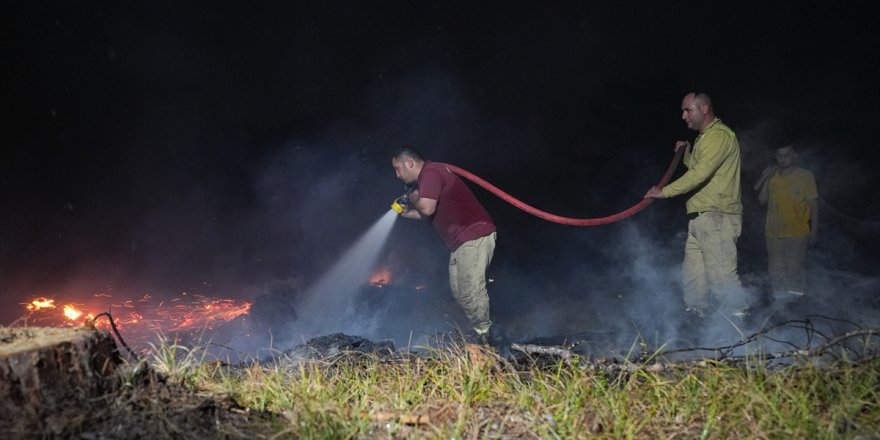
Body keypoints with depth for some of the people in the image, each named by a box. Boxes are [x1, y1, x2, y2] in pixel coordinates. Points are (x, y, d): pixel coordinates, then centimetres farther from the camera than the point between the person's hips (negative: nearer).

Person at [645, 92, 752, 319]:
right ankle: (694, 315, 21)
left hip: (716, 216, -10)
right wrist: (687, 154, 18)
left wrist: (665, 191, -17)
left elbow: (700, 174, -21)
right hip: (700, 216, 10)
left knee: (721, 274, -11)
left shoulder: (720, 135, -11)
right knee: (693, 274, 13)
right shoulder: (704, 138, 21)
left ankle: (738, 316, -5)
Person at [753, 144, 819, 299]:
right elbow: (762, 200, 9)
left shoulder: (805, 176, 0)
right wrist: (765, 179, -2)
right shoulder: (771, 176, 11)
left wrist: (814, 230, -2)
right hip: (774, 233, 4)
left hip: (797, 233, -4)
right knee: (776, 270, 8)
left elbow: (813, 204, 1)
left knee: (794, 268, -7)